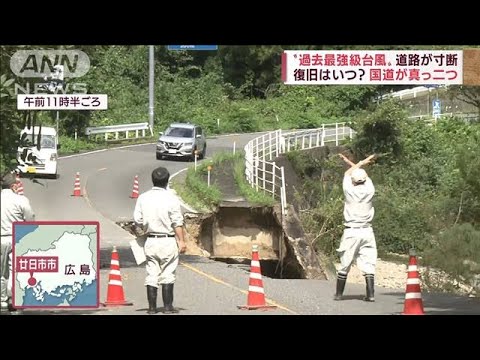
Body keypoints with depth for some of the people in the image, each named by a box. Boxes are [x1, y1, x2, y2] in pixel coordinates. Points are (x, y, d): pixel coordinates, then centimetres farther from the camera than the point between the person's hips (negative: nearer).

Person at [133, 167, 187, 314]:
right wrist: (181, 241, -3)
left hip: (150, 240, 3)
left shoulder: (143, 198, 2)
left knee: (151, 275, 7)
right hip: (168, 241, -3)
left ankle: (152, 307, 7)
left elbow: (138, 220, 4)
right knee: (167, 275, 3)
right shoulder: (171, 198, -8)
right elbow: (177, 223, -9)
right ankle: (167, 306, 4)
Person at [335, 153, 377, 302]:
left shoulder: (350, 191, -6)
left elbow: (347, 174, 14)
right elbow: (365, 177, 20)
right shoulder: (369, 190, -1)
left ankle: (339, 293, 11)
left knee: (344, 264, 5)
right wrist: (349, 162, 32)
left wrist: (360, 164, 27)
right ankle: (370, 294, -8)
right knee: (368, 264, 1)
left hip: (351, 232, -2)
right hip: (367, 231, 2)